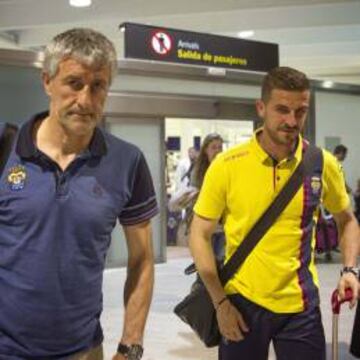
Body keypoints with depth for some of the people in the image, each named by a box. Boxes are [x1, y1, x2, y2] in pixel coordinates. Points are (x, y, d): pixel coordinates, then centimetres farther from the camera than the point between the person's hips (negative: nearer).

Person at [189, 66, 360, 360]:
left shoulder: (323, 164, -5)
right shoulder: (227, 166, -11)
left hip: (300, 305, 1)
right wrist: (220, 301, -8)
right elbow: (200, 235, -5)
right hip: (242, 302, -1)